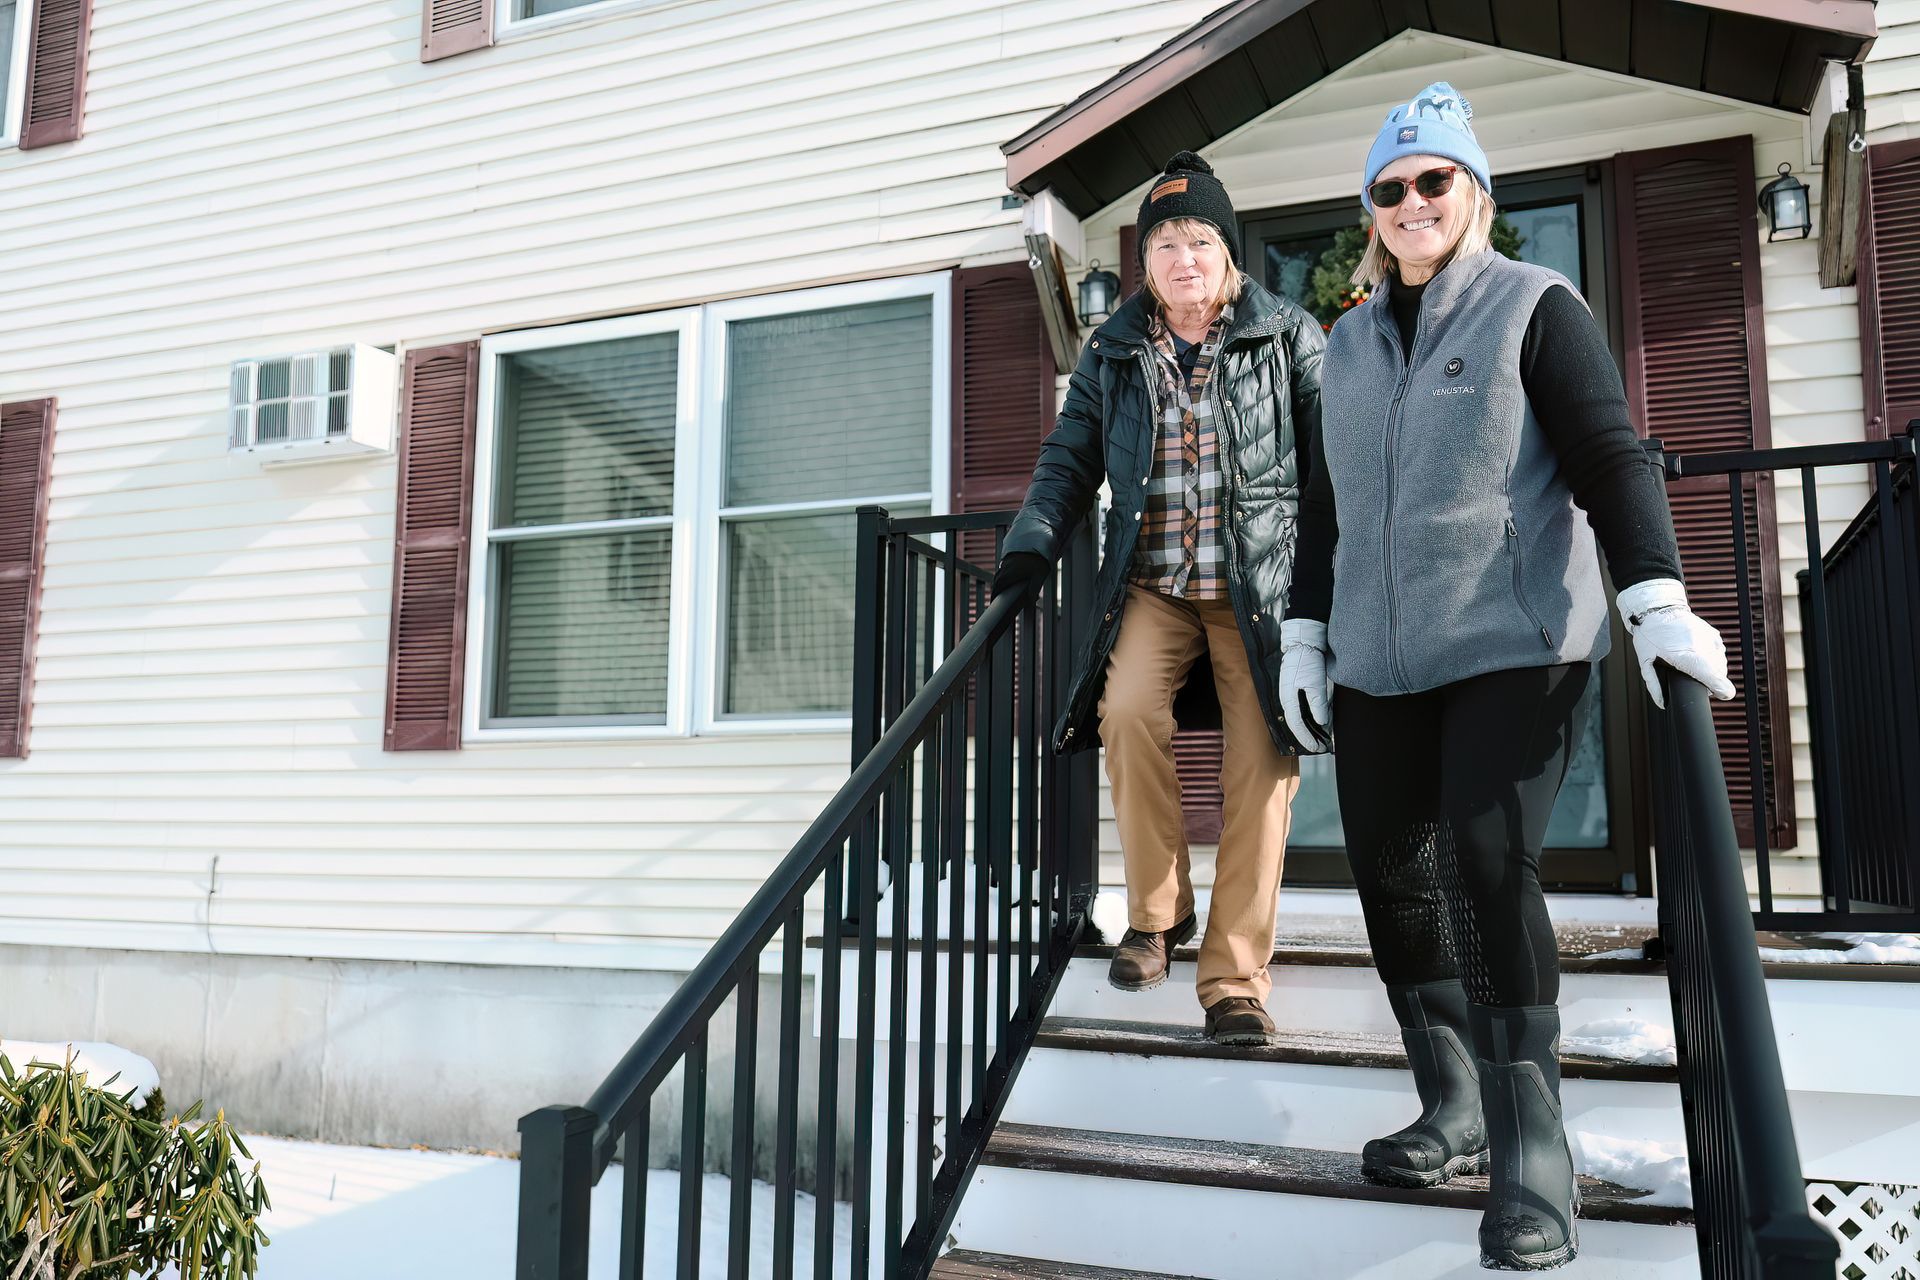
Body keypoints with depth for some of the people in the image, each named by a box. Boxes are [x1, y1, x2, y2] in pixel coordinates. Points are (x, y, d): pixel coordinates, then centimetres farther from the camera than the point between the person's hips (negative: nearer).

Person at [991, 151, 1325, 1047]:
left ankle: (1235, 979, 3)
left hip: (1262, 587, -1)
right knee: (1128, 707, -24)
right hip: (1153, 584, 2)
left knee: (1260, 765, -7)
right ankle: (1155, 913, -2)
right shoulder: (1112, 352, 11)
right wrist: (1031, 544, -6)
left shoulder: (1291, 337, 3)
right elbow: (1069, 460, 11)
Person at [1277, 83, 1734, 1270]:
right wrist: (1305, 634, 14)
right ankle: (1455, 1113, 22)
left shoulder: (1534, 306, 2)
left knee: (1490, 868, -16)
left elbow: (1610, 454, -8)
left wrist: (1655, 597, -21)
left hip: (1515, 647, -5)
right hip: (1377, 663, 6)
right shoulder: (1352, 339, 17)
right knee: (1391, 872, 6)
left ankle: (1534, 1168, -5)